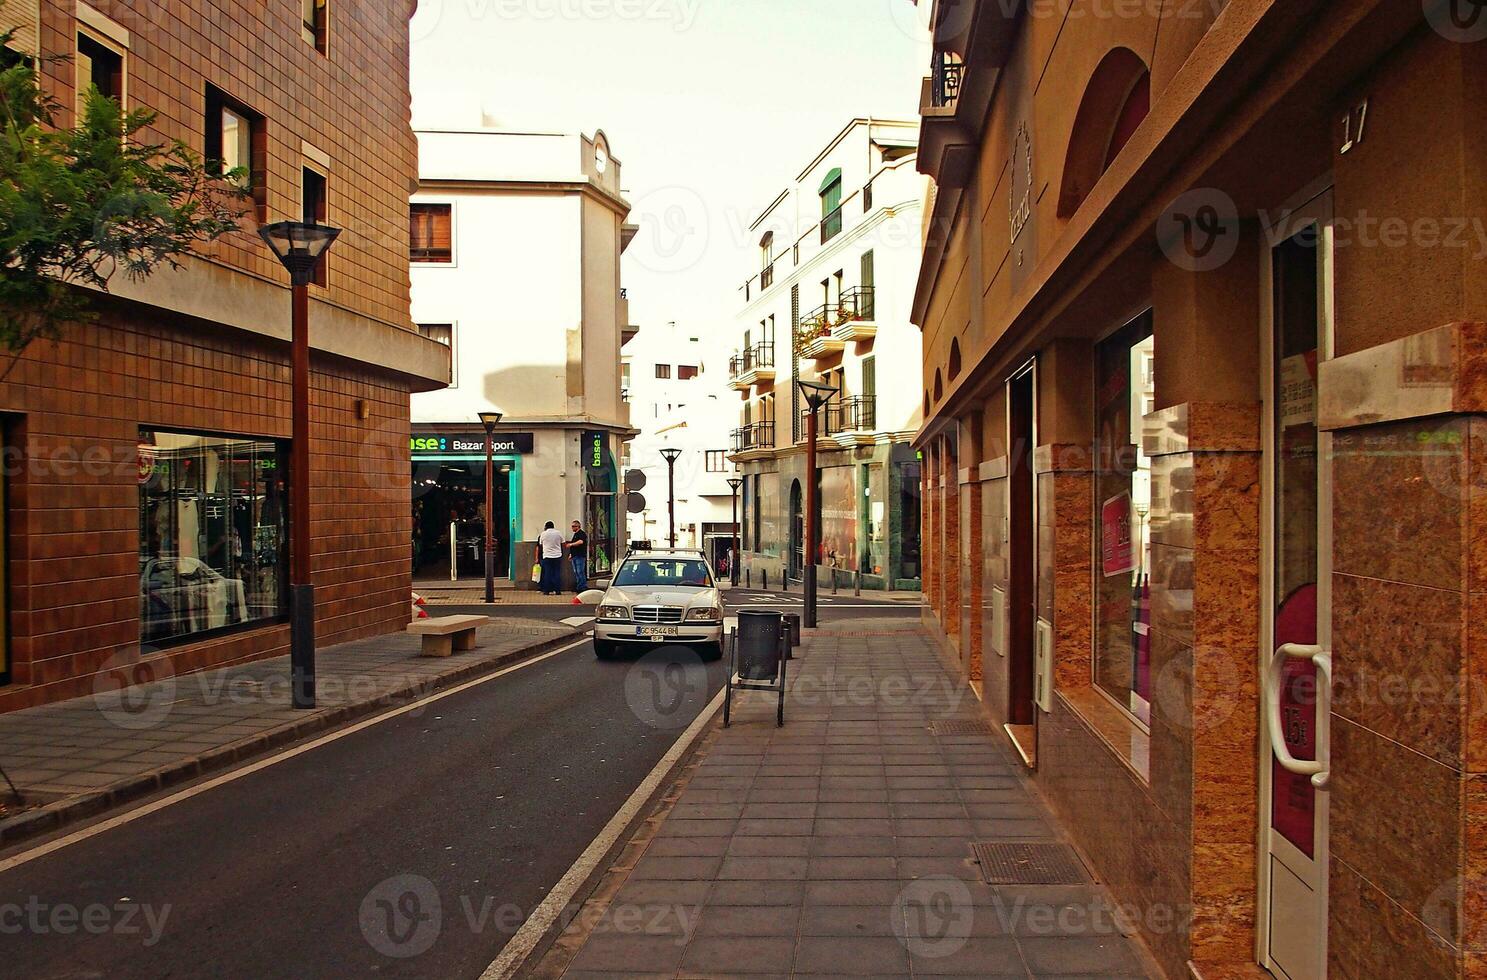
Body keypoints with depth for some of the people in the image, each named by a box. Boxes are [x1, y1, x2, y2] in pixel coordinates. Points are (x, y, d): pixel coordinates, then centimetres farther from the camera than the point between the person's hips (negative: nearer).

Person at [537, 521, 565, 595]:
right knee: (557, 573, 3)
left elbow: (540, 545, 12)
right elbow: (563, 544, 8)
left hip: (547, 556, -1)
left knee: (547, 574, 2)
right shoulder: (558, 533, 2)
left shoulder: (543, 534, 0)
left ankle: (546, 591, 2)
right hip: (557, 555, 1)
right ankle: (557, 590, 1)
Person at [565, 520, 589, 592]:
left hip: (580, 556, -10)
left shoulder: (581, 533, -8)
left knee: (580, 572, -12)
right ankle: (578, 587, 14)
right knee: (576, 572, 10)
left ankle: (583, 587, -11)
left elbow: (580, 542, -26)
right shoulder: (575, 534, 22)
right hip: (575, 556, 10)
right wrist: (571, 554, 21)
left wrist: (571, 544, -24)